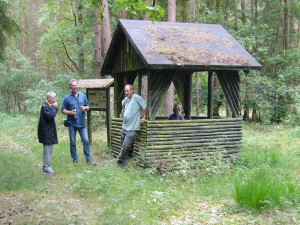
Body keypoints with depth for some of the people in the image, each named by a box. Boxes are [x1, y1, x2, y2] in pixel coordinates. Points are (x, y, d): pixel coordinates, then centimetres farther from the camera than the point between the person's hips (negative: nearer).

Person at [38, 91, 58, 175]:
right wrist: (54, 107, -21)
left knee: (49, 149, 14)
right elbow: (51, 115, -29)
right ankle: (46, 167, 1)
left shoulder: (50, 105, 12)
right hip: (46, 131, -10)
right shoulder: (45, 106, -17)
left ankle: (46, 165, 23)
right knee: (47, 149, -5)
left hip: (50, 130, 10)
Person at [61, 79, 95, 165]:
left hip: (82, 123, 2)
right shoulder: (67, 98, -1)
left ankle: (88, 159, 8)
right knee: (72, 142, 7)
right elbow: (63, 110, 1)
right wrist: (70, 112, -17)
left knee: (86, 141, 0)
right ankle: (75, 159, 19)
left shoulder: (83, 96, 7)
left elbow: (88, 107, 13)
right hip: (72, 123, -1)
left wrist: (85, 108, -9)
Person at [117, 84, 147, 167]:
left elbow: (145, 106, -14)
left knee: (126, 146, -8)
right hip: (124, 127, 8)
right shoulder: (126, 99, 10)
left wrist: (143, 117, -9)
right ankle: (123, 159, 25)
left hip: (132, 128, -8)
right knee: (123, 146, 12)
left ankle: (120, 160, 6)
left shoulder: (136, 97, -14)